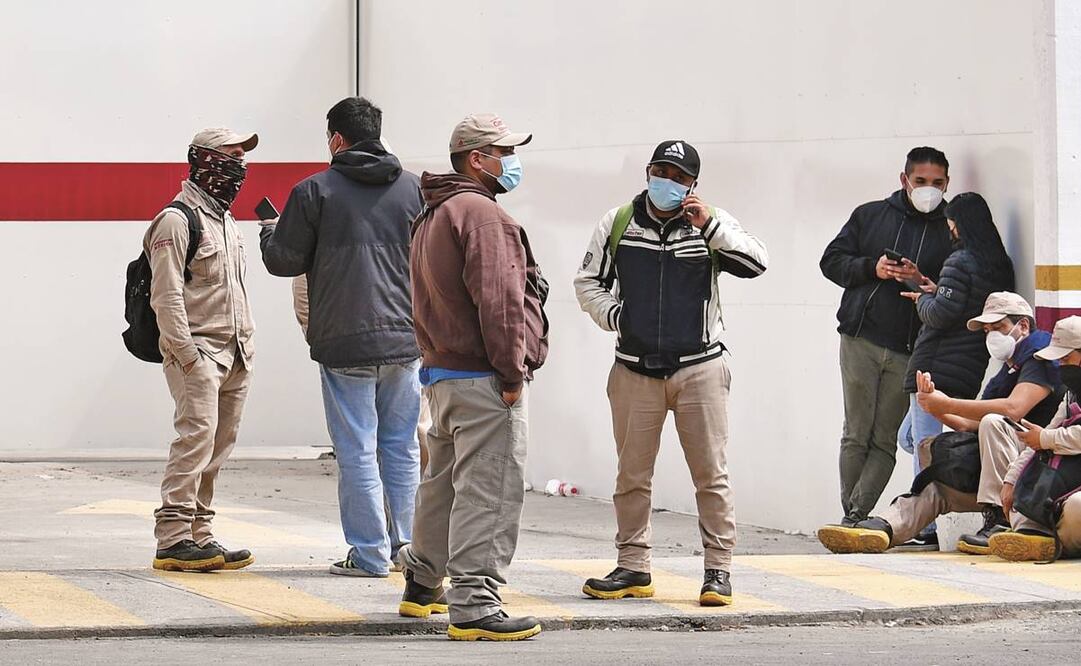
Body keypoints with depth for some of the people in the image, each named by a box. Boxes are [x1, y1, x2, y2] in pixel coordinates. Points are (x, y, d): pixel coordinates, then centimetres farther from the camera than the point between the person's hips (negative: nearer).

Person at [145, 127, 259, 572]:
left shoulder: (226, 222, 21)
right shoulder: (177, 221, -8)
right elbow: (166, 296, -14)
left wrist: (247, 343, 20)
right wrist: (186, 352, -19)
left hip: (233, 355, 9)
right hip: (197, 352, -9)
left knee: (218, 446, 7)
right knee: (196, 436, -17)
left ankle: (199, 535, 11)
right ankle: (173, 539, -19)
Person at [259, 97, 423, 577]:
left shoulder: (315, 191, -6)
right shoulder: (413, 188, 5)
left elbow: (284, 260, -2)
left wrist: (270, 230, 19)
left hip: (344, 342, -4)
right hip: (404, 339, 4)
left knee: (356, 450, 1)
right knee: (401, 447, 14)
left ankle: (370, 553, 2)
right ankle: (406, 546, 17)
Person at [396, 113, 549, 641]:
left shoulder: (431, 217, 19)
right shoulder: (480, 213, -14)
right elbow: (498, 300, -21)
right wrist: (513, 372, -17)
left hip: (441, 374, 11)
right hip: (484, 380, -11)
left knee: (443, 484, 22)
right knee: (488, 491, -11)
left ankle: (422, 586, 34)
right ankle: (473, 606, -14)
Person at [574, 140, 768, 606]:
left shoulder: (711, 224, 0)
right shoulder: (618, 223, 5)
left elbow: (756, 265, -14)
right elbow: (589, 282, 13)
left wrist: (710, 226, -22)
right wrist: (614, 315, -5)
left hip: (699, 370, -2)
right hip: (635, 370, 2)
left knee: (711, 474, -2)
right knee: (632, 476, 8)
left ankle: (719, 569, 4)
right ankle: (633, 568, 18)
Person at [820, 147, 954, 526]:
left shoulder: (952, 231, 8)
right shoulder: (870, 216, 11)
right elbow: (832, 260, 12)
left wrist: (923, 282, -13)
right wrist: (871, 268, -5)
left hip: (910, 352, 0)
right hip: (861, 341, 0)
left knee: (885, 441, -3)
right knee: (856, 435, -1)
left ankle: (855, 516, -2)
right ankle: (851, 515, 5)